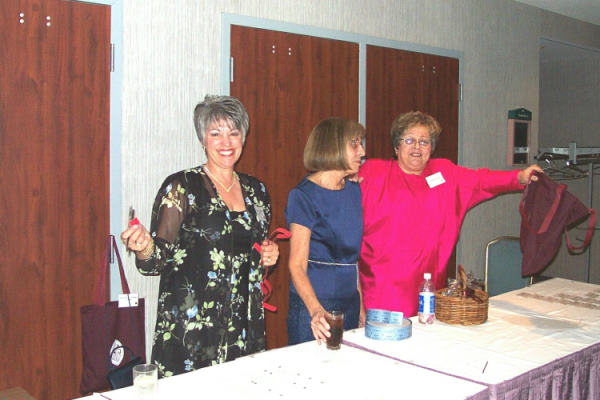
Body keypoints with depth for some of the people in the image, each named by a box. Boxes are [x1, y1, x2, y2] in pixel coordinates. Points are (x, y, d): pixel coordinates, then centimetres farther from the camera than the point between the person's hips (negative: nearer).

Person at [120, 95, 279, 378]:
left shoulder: (255, 190, 9)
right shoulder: (182, 187, -7)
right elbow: (160, 260, -10)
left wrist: (267, 257, 2)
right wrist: (145, 249, -30)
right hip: (190, 327, -4)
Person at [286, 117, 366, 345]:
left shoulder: (354, 191, 9)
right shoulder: (304, 196, -12)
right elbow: (297, 265, -17)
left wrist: (362, 305, 12)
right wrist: (316, 310, -32)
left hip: (350, 302, 7)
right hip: (313, 306, -6)